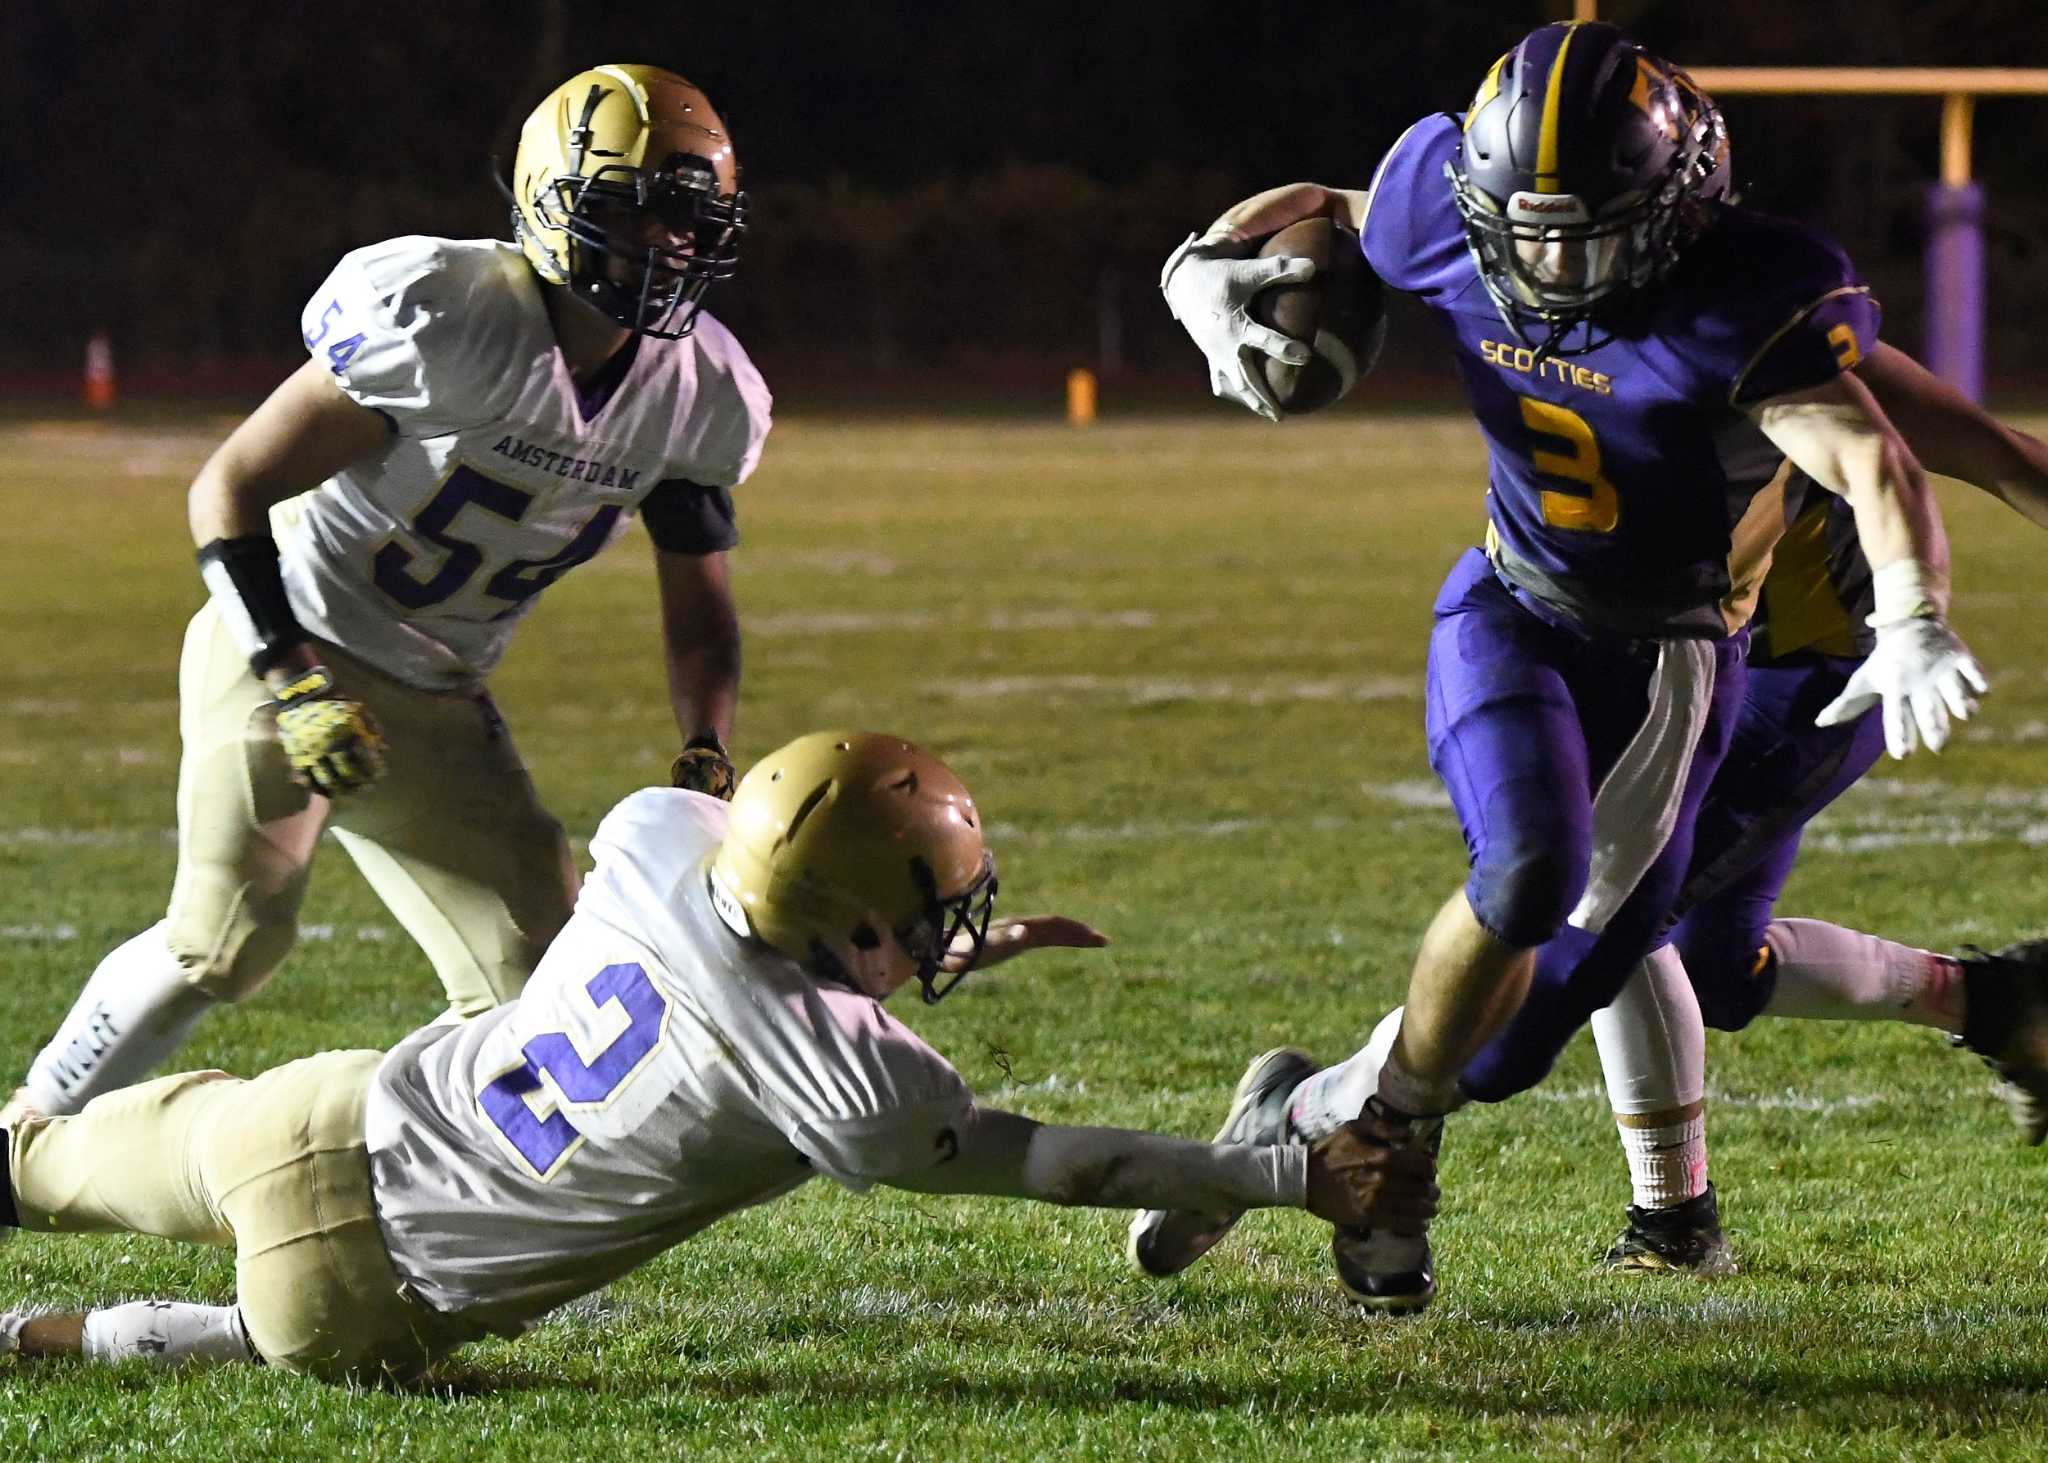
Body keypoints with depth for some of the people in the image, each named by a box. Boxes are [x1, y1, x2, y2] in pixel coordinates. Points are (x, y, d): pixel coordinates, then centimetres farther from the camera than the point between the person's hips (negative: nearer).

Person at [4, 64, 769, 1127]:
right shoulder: (450, 318, -23)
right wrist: (293, 682, -25)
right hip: (289, 649, -7)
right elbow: (229, 489, -17)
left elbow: (699, 607, 11)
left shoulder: (701, 400, -4)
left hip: (434, 706, 7)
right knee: (229, 940, -17)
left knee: (540, 972, -2)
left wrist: (708, 756, -8)